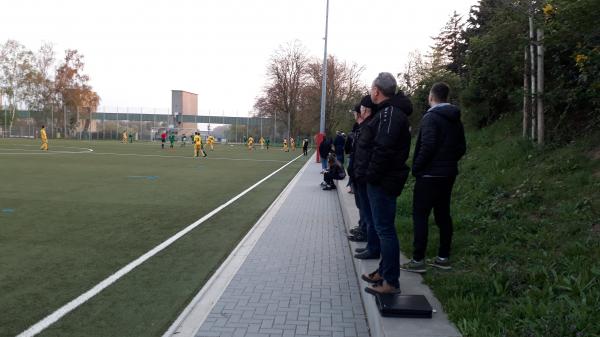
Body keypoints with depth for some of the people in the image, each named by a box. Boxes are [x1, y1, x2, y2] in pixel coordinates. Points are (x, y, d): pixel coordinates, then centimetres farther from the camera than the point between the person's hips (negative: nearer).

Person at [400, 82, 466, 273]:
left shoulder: (431, 117, -13)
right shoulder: (455, 120, 12)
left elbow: (427, 146, -22)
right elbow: (461, 147, 15)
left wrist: (416, 168, -12)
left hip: (429, 175, -8)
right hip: (449, 174, 8)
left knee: (420, 215, -3)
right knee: (443, 214, 13)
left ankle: (418, 260, -3)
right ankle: (443, 258, 18)